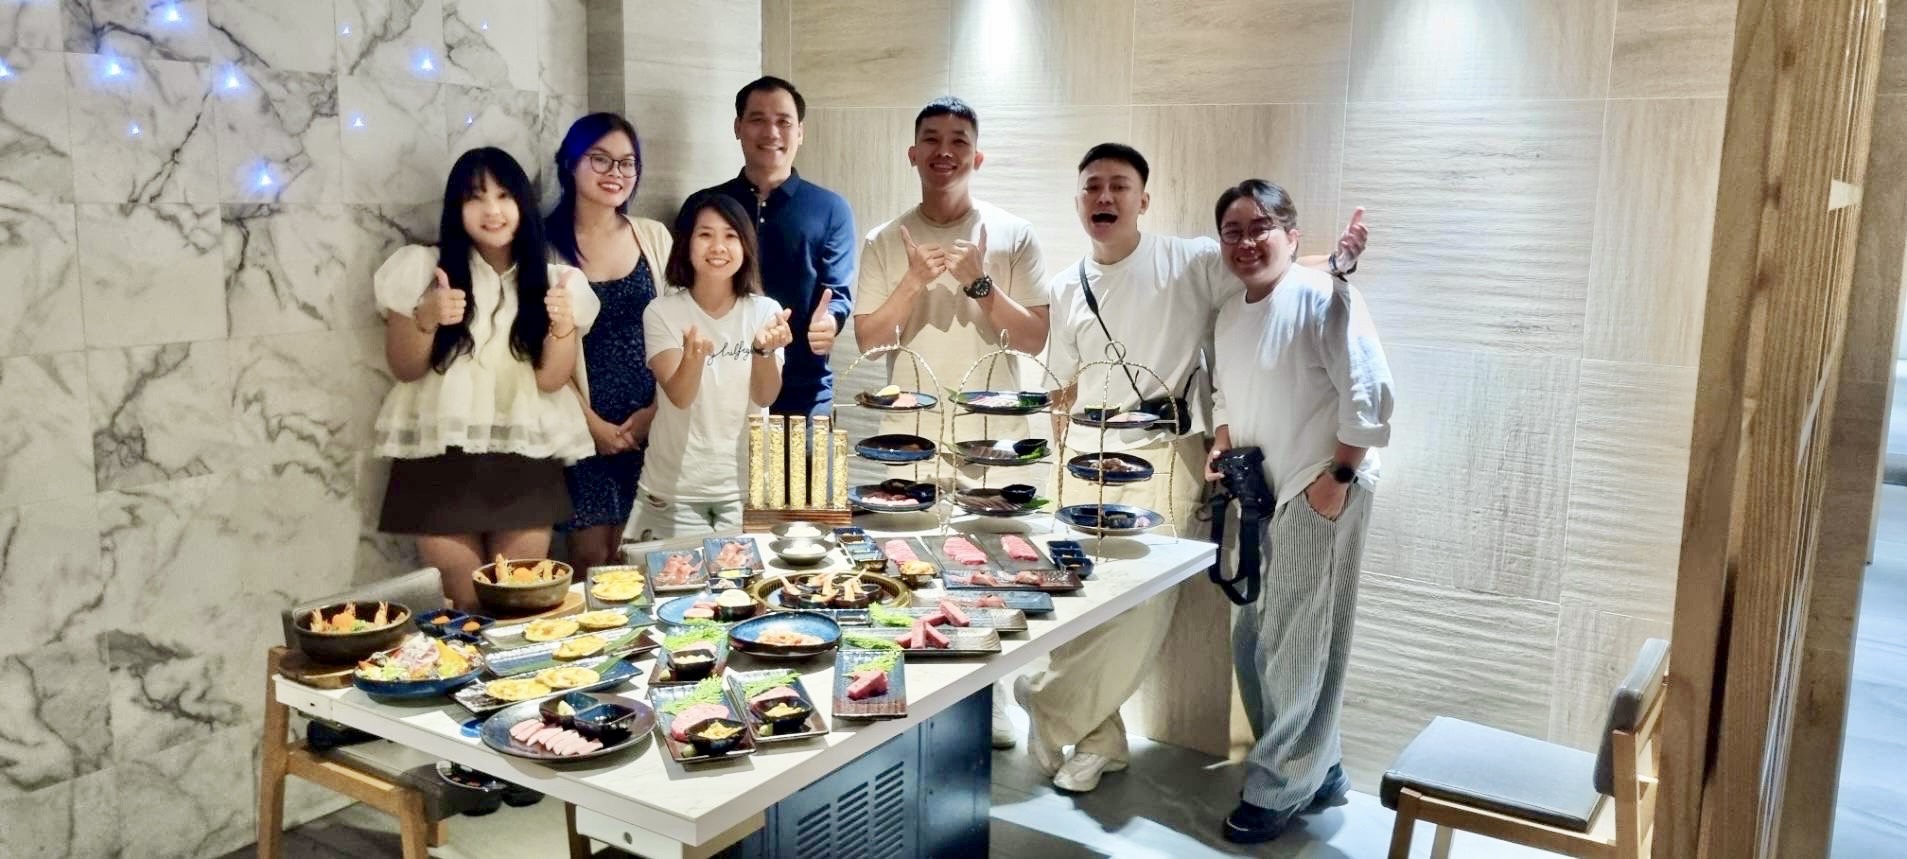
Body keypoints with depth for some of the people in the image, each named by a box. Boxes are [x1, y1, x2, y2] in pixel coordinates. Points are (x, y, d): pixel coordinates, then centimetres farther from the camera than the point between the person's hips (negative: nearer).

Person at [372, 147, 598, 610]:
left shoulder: (552, 280, 4)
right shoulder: (421, 269, 0)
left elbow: (551, 380, -2)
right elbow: (405, 369, 1)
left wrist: (563, 325, -20)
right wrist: (427, 319, -17)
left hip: (525, 463, 1)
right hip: (442, 459, -1)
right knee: (465, 604, 2)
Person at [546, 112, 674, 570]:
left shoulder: (654, 236, 5)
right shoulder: (545, 245, -4)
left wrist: (653, 411, -3)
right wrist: (592, 422, -10)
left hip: (649, 422, 3)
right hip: (583, 424, -2)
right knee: (591, 557, 1)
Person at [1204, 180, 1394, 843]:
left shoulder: (1323, 297, -15)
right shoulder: (1229, 315, 10)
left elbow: (1368, 394, -18)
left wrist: (1339, 476, -17)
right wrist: (1222, 446, 6)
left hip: (1319, 496, -9)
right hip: (1261, 496, 9)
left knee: (1300, 647, 0)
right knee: (1252, 642, 14)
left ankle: (1280, 787, 15)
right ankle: (1318, 769, 30)